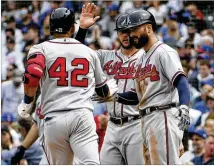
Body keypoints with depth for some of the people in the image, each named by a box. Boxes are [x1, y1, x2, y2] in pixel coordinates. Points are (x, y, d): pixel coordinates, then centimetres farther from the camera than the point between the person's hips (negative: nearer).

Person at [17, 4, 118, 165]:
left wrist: (27, 102, 2)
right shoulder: (89, 52, 16)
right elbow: (103, 91, 26)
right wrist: (112, 88, 50)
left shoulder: (41, 49, 7)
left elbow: (32, 74, -14)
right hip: (82, 115, 0)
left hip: (53, 119, 0)